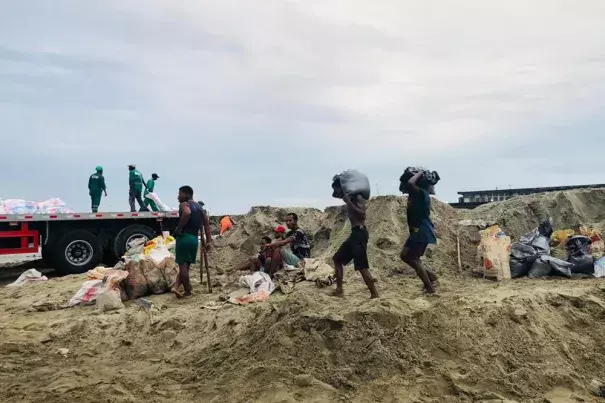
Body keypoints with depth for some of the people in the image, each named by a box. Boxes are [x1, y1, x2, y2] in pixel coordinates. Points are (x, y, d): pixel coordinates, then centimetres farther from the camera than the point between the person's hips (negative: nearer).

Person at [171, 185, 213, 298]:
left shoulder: (184, 204, -4)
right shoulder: (199, 207, 18)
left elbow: (187, 213, -29)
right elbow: (206, 224, 13)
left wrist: (178, 228, -19)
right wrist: (209, 241, 12)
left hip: (184, 237, -6)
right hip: (194, 238, 6)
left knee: (183, 265, 2)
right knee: (186, 265, 15)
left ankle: (188, 291, 7)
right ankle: (175, 286, 7)